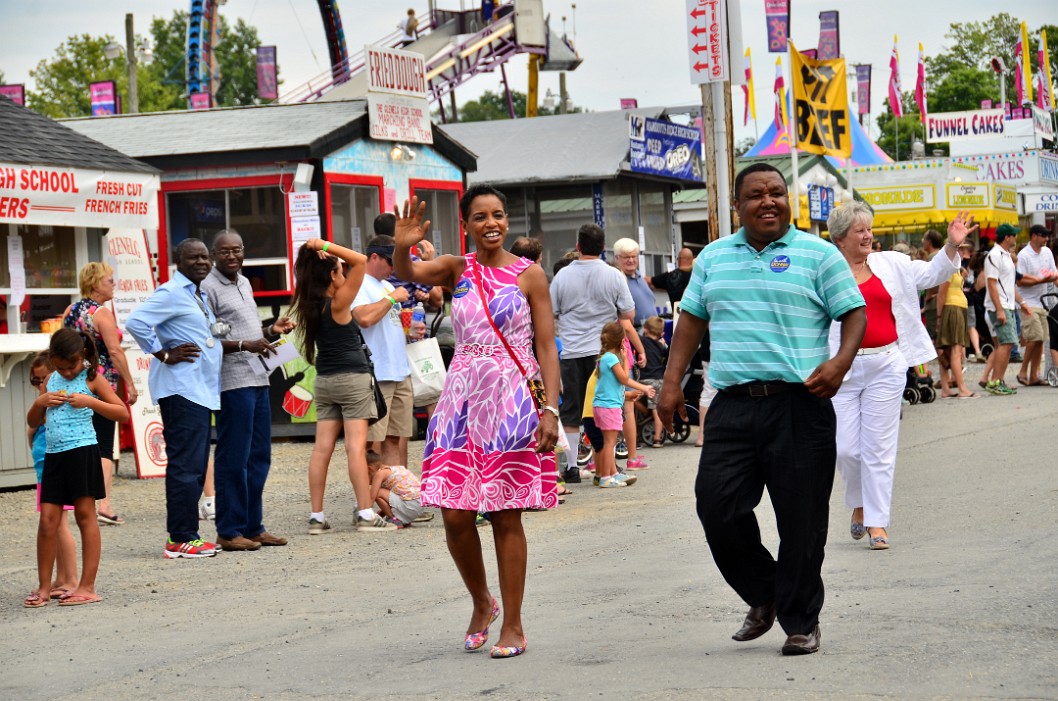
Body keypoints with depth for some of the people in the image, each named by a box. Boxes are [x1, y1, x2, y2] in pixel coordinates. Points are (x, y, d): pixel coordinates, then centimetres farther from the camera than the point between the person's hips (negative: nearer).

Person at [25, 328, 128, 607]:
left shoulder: (91, 378, -2)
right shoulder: (51, 380, 15)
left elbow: (122, 413, -7)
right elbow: (33, 422, 20)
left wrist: (90, 401, -18)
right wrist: (39, 402, -1)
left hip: (82, 451, -5)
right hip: (54, 454, 5)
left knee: (85, 516, -2)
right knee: (47, 521, 1)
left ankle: (88, 587, 0)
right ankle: (44, 588, 7)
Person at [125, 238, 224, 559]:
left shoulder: (201, 296, 21)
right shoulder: (171, 293, -10)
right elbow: (135, 322, -21)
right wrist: (165, 355, -17)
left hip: (201, 392, 10)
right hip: (181, 390, -10)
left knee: (195, 466, 12)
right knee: (185, 465, -11)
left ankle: (184, 535, 18)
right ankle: (180, 540, -9)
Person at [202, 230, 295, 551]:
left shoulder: (244, 283, 18)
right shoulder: (208, 288, -9)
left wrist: (271, 330, 10)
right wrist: (245, 345, -23)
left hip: (257, 380, 9)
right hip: (232, 383, -9)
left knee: (259, 457, 11)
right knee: (233, 459, -5)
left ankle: (253, 527, 18)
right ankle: (229, 532, 0)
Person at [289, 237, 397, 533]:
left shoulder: (310, 306, 4)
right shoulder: (337, 304, -13)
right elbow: (360, 261, -18)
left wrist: (320, 253, 6)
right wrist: (325, 246, -17)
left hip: (324, 381, 7)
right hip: (353, 378, -7)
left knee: (322, 448, 4)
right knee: (356, 446, -8)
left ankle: (317, 516, 4)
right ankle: (366, 514, -9)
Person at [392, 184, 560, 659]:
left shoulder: (529, 274, 1)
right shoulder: (457, 269, 7)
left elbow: (546, 347, -1)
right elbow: (407, 273, -11)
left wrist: (550, 409, -11)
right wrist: (403, 246, -34)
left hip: (514, 399, -3)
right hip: (463, 397, 3)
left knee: (506, 516, -1)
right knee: (455, 516, -2)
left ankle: (513, 626, 7)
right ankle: (482, 603, 23)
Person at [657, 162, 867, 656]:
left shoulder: (818, 255, 3)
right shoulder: (713, 258, 15)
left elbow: (854, 314, 1)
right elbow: (691, 319, 19)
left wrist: (840, 362, -17)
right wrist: (672, 383, 11)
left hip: (799, 406, -4)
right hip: (732, 406, 4)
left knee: (801, 517, -1)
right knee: (716, 507, -2)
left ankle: (801, 621, 13)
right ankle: (763, 596, 21)